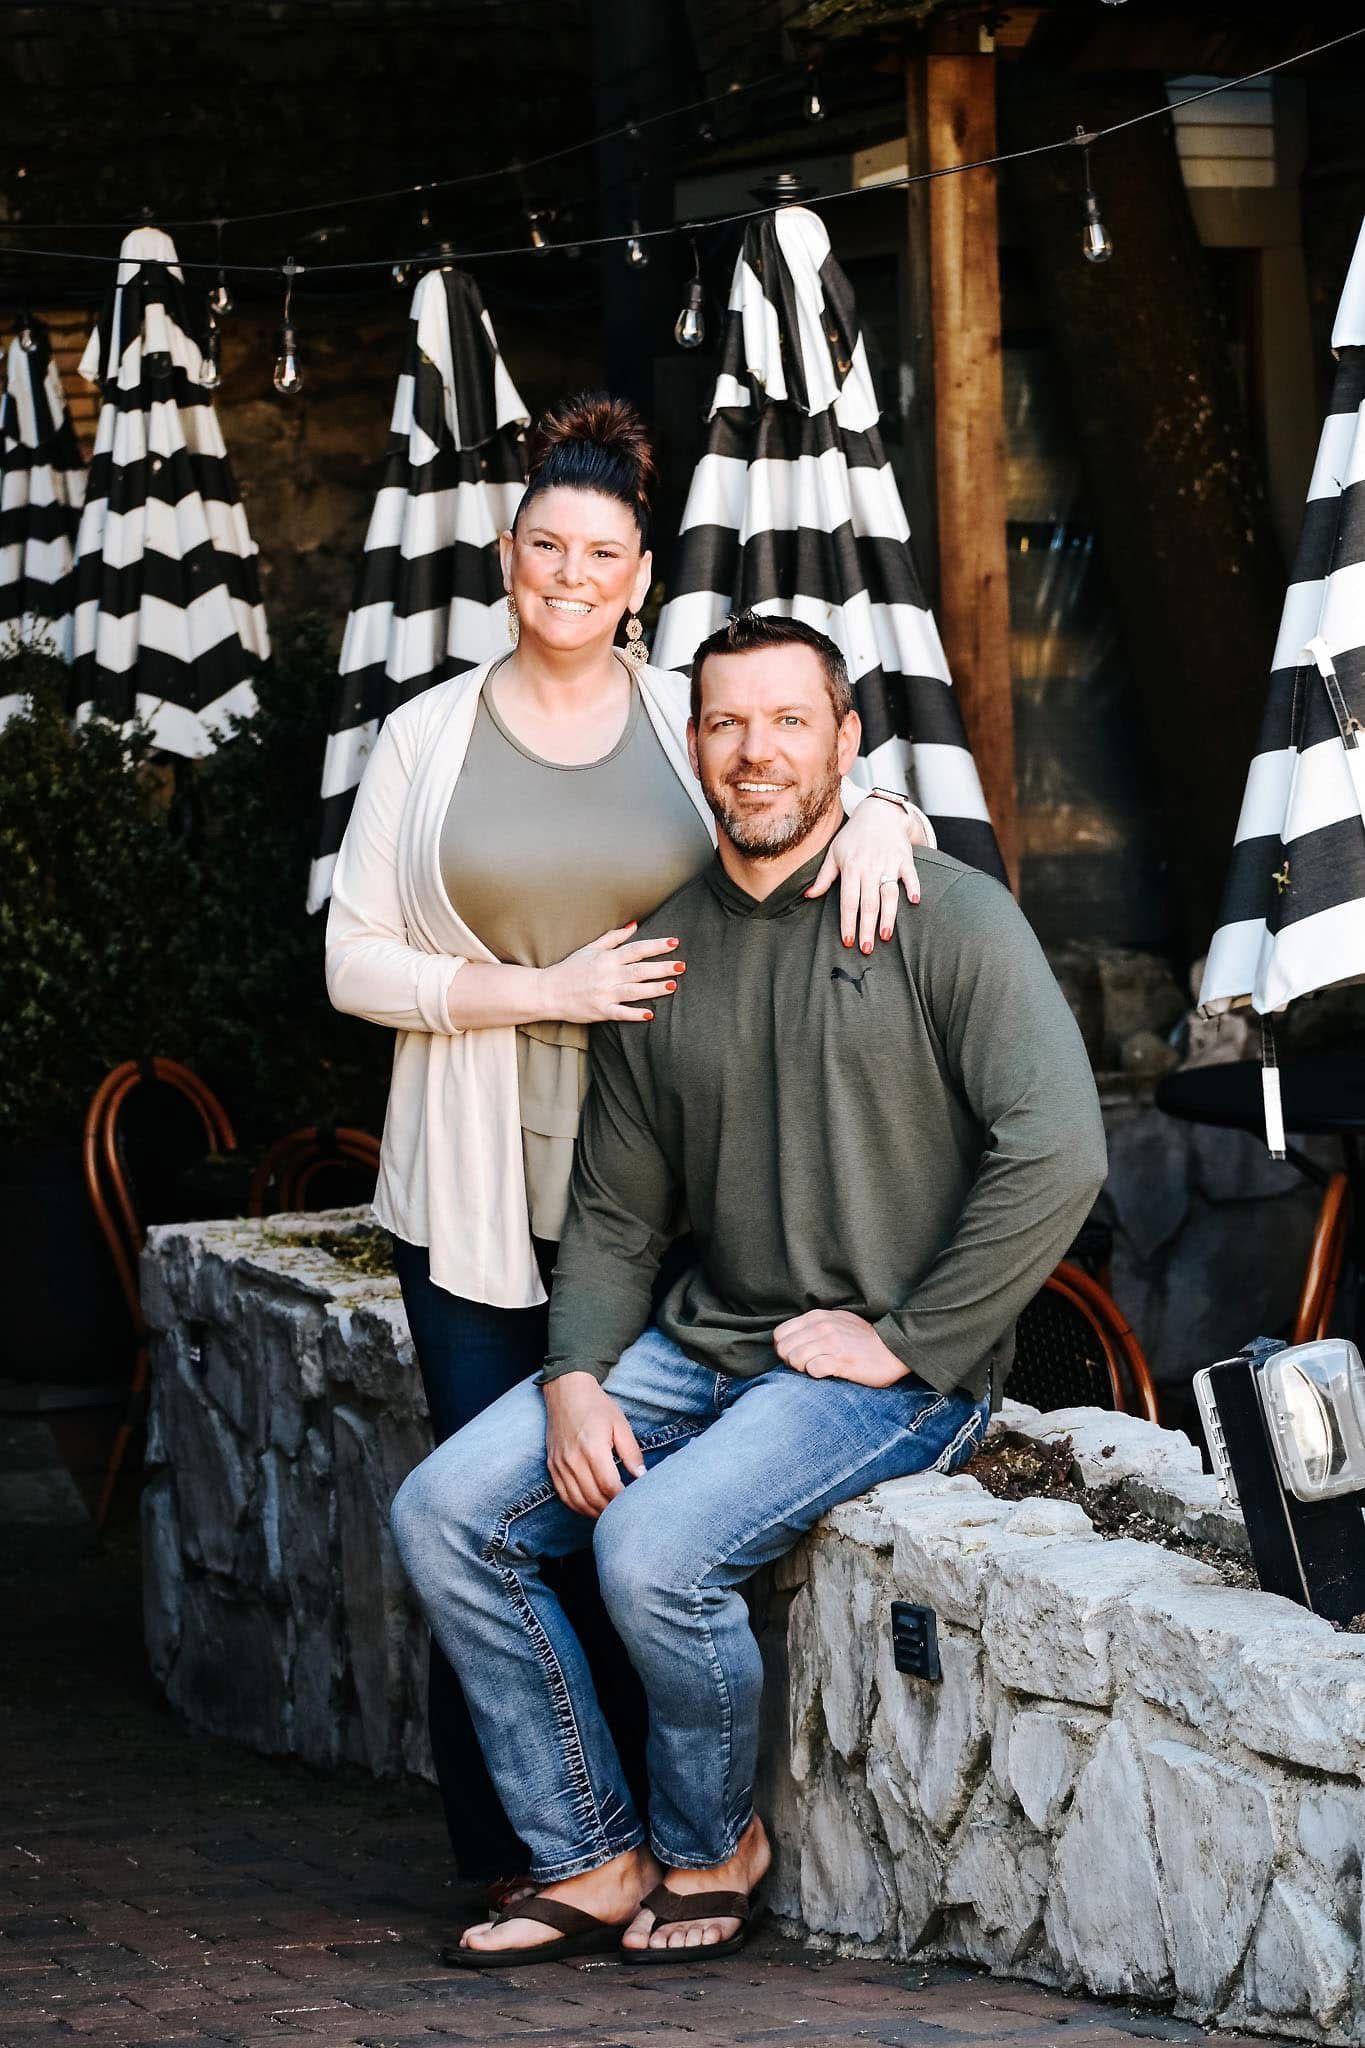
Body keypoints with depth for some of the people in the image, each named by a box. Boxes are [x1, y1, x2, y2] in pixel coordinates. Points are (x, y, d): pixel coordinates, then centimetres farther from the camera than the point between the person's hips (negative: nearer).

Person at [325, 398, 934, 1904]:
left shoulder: (696, 722, 8)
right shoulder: (428, 735, 7)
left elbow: (835, 772, 12)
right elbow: (354, 960, 4)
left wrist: (878, 816, -13)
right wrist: (545, 991, -9)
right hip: (475, 1197, 0)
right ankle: (501, 1858, 6)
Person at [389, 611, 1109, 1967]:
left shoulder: (946, 915, -8)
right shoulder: (662, 955, 10)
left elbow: (1057, 1151, -17)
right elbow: (614, 1215, 14)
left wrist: (905, 1340, -16)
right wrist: (577, 1381, -5)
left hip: (896, 1374, -7)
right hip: (705, 1343, 7)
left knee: (654, 1548, -29)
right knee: (442, 1513, -8)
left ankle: (710, 1847, 0)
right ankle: (592, 1863, -1)